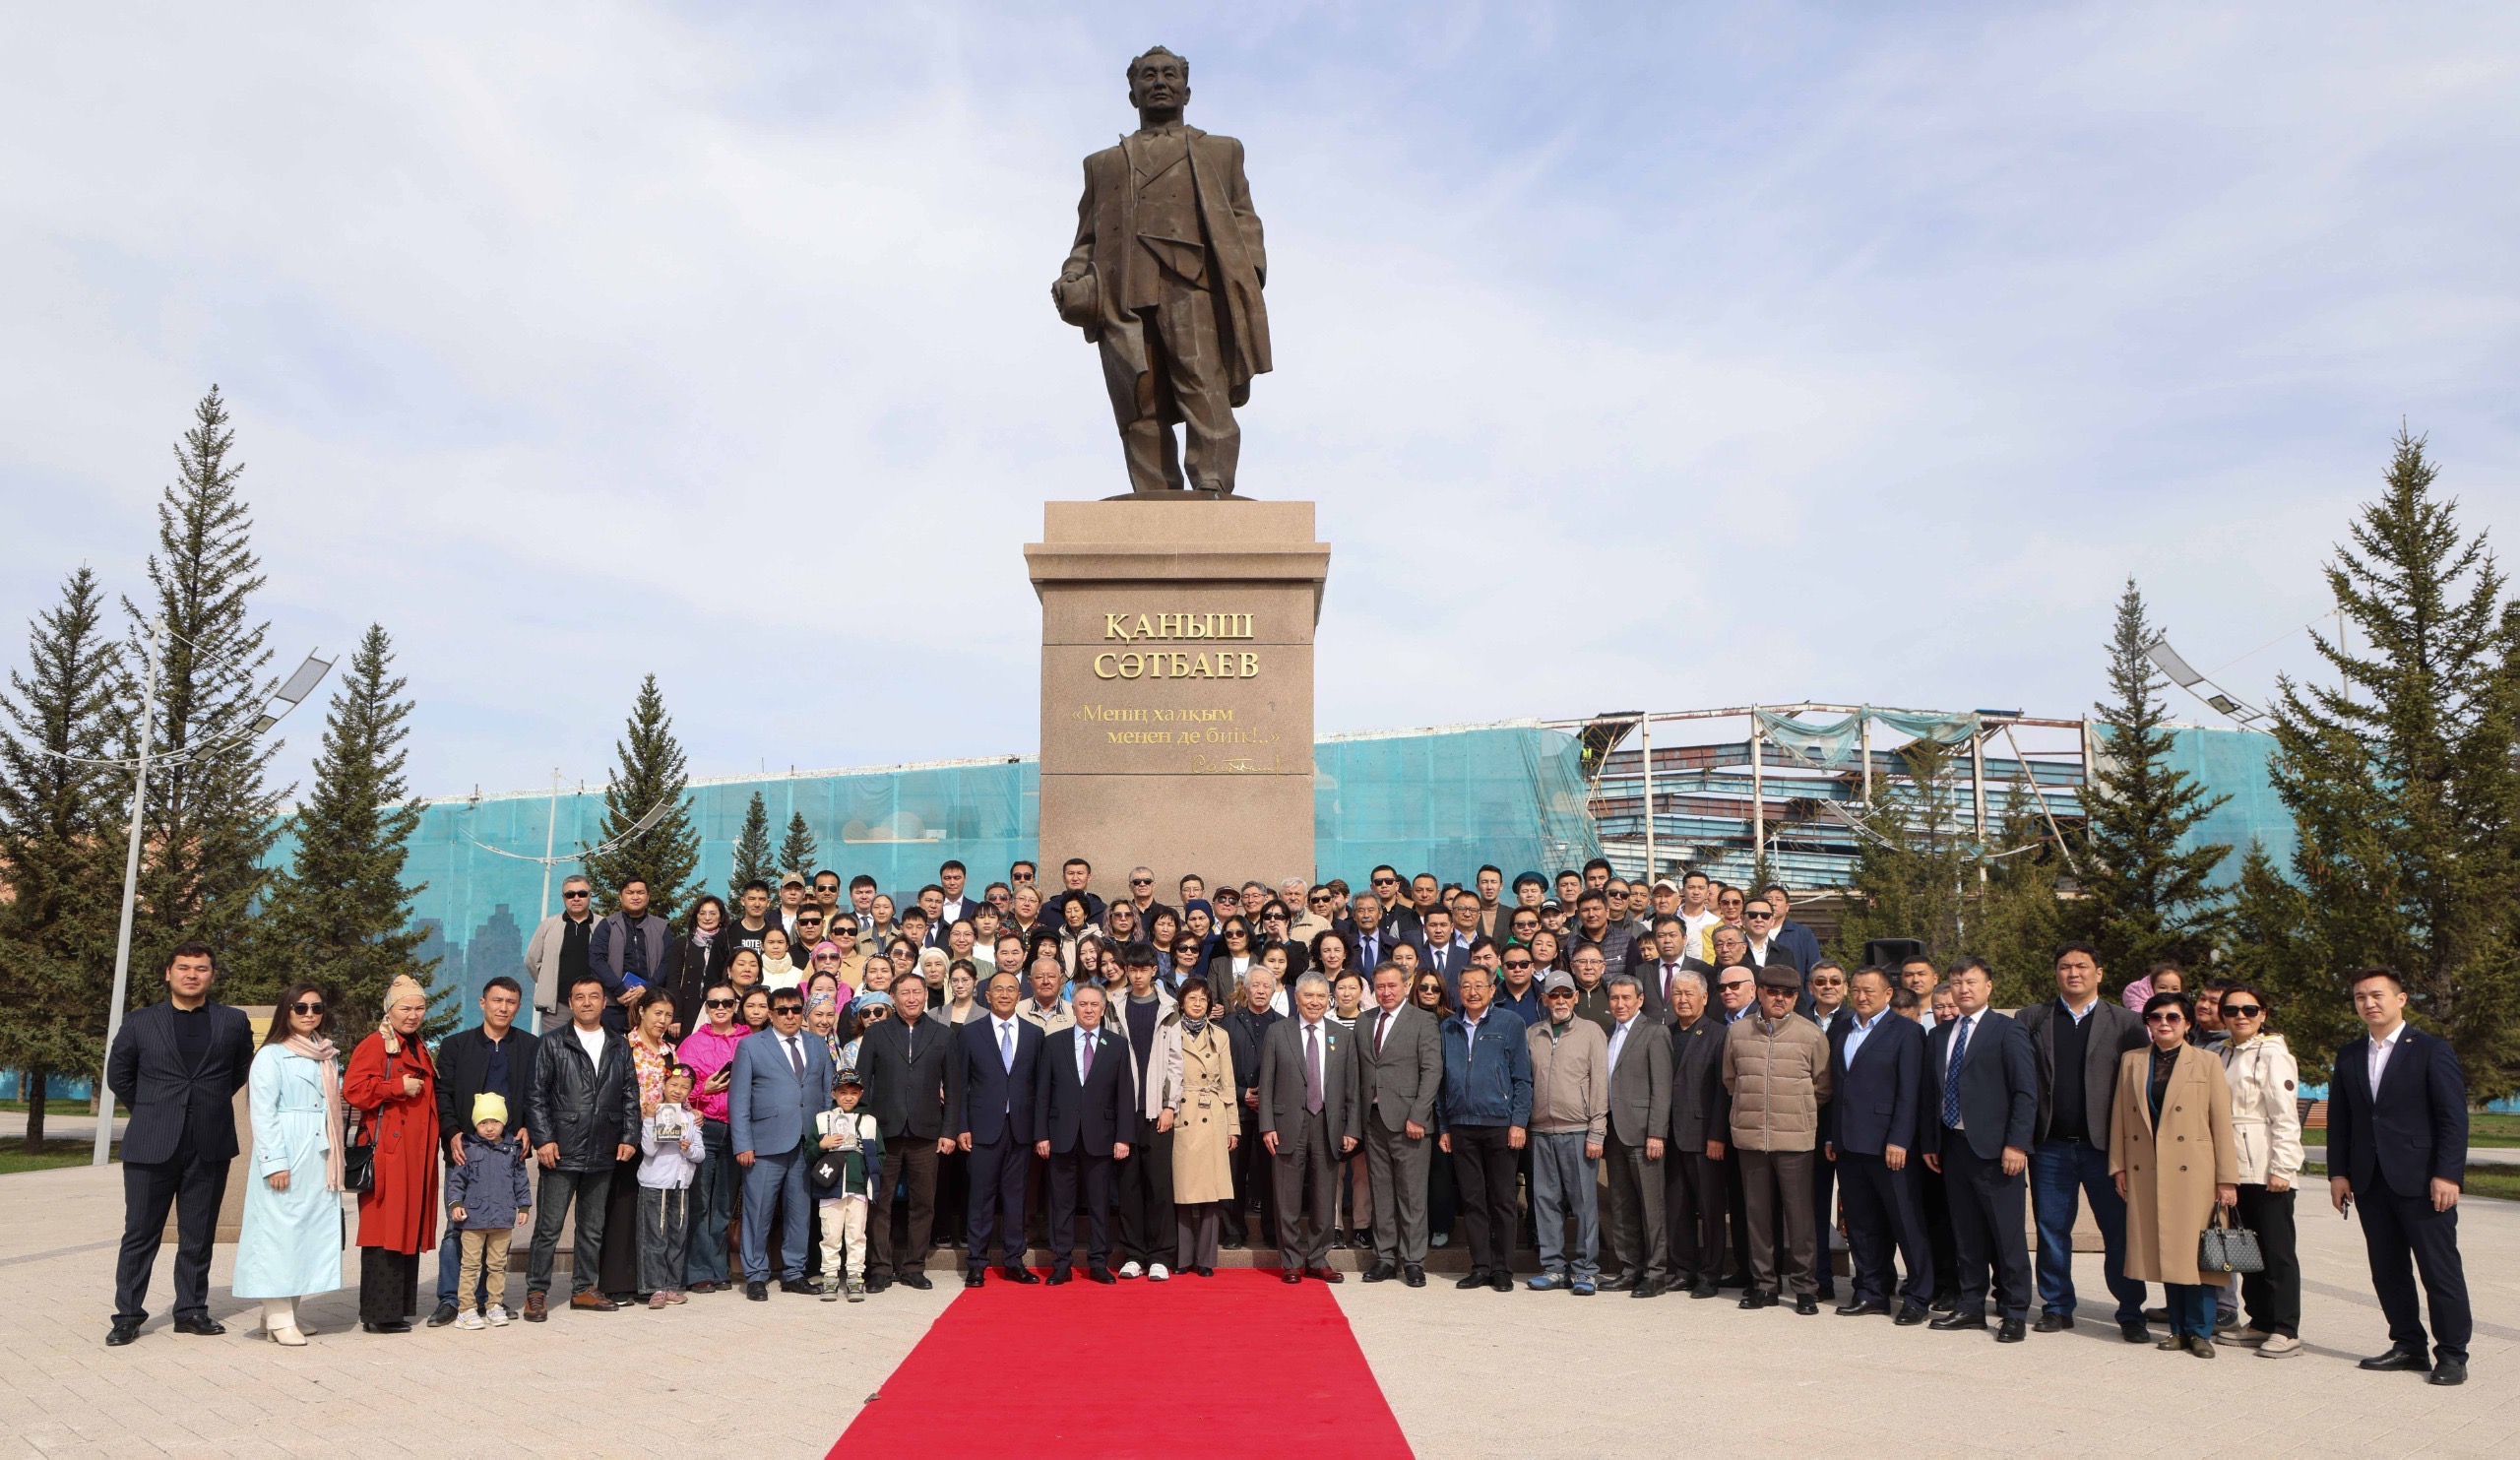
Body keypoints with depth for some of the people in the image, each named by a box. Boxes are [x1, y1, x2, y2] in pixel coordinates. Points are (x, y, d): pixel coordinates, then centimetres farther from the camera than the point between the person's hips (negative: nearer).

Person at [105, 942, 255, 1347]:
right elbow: (118, 1075, 14)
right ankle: (128, 1315, 13)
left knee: (199, 1235, 8)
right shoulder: (140, 1022, 3)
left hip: (210, 1147, 1)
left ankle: (191, 1310, 18)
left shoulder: (234, 1022, 5)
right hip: (151, 1146, -1)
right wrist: (152, 1113, 13)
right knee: (140, 1233, 3)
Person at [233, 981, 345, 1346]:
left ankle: (289, 1312, 13)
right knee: (280, 1230, -5)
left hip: (320, 1159, 6)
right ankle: (278, 1318, -1)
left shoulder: (328, 1056, 16)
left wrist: (337, 1157, 13)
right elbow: (262, 1113, -9)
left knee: (314, 1230, 5)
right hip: (286, 1155, -6)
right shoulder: (271, 1055, -3)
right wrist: (275, 1162, -16)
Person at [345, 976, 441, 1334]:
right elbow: (353, 1089, -17)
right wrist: (398, 1087, -16)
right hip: (387, 1151, -8)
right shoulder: (375, 1045, -5)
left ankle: (399, 1308, 14)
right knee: (384, 1230, -7)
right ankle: (378, 1314, -3)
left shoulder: (419, 1049, 21)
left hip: (416, 1153, 8)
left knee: (409, 1229, 9)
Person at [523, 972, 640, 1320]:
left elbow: (630, 1096, 13)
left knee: (593, 1227, 11)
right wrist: (544, 1139, -10)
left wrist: (629, 1137, 4)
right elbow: (536, 1096, -2)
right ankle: (537, 1293, 7)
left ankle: (583, 1289, 21)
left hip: (603, 1155, 4)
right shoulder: (552, 1044, 2)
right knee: (549, 1226, -1)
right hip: (561, 1152, -4)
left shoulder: (619, 1047, 12)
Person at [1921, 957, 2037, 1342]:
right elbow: (1932, 1092, 17)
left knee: (2006, 1234, -1)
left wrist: (2015, 1144, -15)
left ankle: (2016, 1313, 8)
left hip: (1994, 1148, -6)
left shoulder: (2007, 1031, -4)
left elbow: (2026, 1092, -9)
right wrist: (1930, 1143, 13)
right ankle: (1971, 1306, 19)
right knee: (1966, 1233, 11)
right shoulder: (1940, 1034, 14)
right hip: (1953, 1146, 6)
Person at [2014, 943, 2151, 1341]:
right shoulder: (2031, 1019, 8)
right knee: (2051, 1229, 8)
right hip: (2050, 1145, 2)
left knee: (2120, 1230, 0)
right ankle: (2057, 1307, 20)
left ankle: (2130, 1312, 12)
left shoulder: (2126, 1024, 4)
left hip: (2105, 1145, -1)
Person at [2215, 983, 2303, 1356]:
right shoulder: (2225, 1055, 15)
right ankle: (2260, 1323, 19)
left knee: (2277, 1249, -3)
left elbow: (2285, 1117, -12)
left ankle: (2285, 1330, 1)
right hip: (2236, 1168, 8)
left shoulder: (2272, 1055, -8)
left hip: (2267, 1168, -8)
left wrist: (2281, 1168, -17)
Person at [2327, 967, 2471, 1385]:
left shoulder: (2431, 1051, -3)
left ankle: (2452, 1354, 8)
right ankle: (2408, 1346, 18)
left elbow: (2453, 1117, -7)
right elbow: (2339, 1119, 13)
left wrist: (2447, 1174, -13)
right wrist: (2338, 1172, 5)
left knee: (2440, 1269, -1)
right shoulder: (2349, 1057, 12)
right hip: (2370, 1182, 5)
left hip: (2421, 1180, -5)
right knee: (2387, 1271, 9)